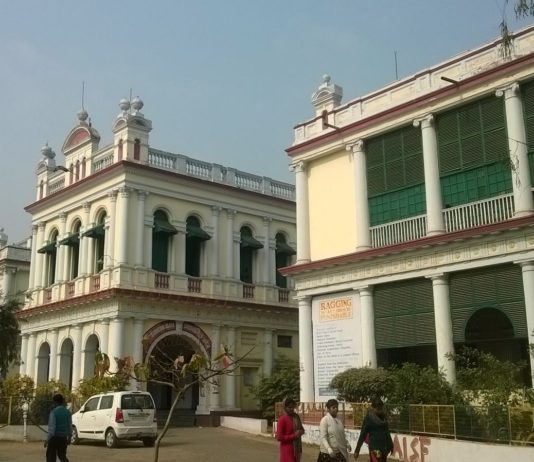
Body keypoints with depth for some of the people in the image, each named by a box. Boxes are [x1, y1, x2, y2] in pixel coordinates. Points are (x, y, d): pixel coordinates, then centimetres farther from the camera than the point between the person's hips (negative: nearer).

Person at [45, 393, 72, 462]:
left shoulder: (53, 412, -13)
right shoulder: (68, 412, 4)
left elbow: (52, 427, -17)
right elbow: (70, 426, 9)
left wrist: (48, 439, -11)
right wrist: (69, 437, 21)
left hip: (55, 437, -5)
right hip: (64, 438, 5)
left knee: (51, 456, 5)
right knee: (62, 456, 17)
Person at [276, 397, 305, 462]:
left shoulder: (296, 416, 6)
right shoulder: (282, 419, -15)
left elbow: (301, 428, 20)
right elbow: (279, 437, -18)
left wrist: (301, 432, -5)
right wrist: (294, 436, -20)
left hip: (296, 448, 7)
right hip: (288, 450, -7)